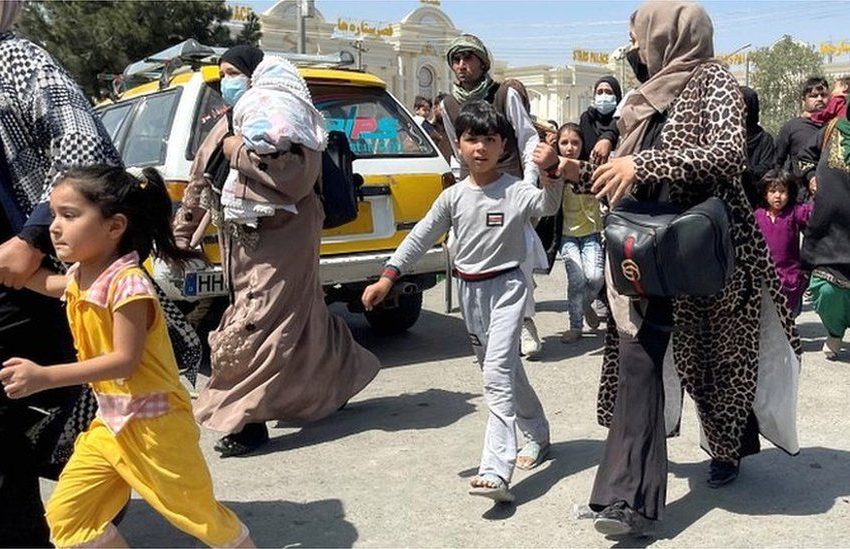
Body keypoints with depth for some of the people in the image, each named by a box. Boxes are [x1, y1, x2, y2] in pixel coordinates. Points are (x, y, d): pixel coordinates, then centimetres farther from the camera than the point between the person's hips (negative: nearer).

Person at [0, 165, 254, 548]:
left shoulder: (127, 284, -24)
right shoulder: (81, 277, 3)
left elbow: (125, 360, -28)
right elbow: (53, 285, 29)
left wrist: (45, 377, -30)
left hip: (152, 424, -8)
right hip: (110, 423, 9)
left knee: (197, 513, 7)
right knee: (65, 515, 7)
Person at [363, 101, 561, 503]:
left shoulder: (517, 191, -10)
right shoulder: (453, 197, 3)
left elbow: (547, 206, -30)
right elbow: (420, 237, 5)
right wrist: (387, 277, -2)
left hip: (506, 287, -5)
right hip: (470, 290, 6)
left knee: (497, 374, -16)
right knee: (503, 370, 18)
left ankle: (496, 471, -19)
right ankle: (537, 435, 40)